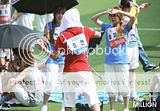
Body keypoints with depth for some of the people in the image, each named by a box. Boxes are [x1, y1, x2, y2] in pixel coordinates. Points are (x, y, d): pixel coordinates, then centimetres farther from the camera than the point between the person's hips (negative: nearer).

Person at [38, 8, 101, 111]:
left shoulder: (62, 37, -1)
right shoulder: (85, 30, 2)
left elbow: (55, 56, -1)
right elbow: (99, 34, 20)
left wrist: (44, 48, 7)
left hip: (69, 72, 1)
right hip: (84, 70, -1)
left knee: (68, 103, 8)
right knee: (93, 99, -5)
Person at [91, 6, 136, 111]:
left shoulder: (125, 27, 2)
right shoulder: (108, 27, 12)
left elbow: (133, 17, -15)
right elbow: (94, 19, 13)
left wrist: (118, 11, -13)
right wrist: (105, 12, -1)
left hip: (122, 61, -3)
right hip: (109, 62, 3)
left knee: (124, 86, 1)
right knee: (111, 87, 6)